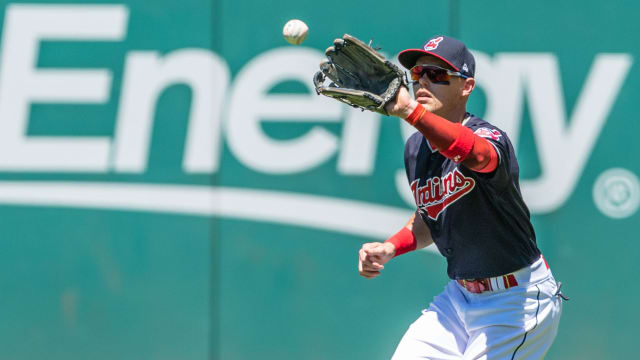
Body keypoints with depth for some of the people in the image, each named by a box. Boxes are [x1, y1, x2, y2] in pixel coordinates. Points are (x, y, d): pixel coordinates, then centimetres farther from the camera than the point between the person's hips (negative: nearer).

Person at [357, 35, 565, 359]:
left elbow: (478, 154, -51)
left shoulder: (490, 138, -22)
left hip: (517, 300, -8)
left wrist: (410, 112, -65)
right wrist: (390, 248, 0)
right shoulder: (415, 149, 3)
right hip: (459, 294, 8)